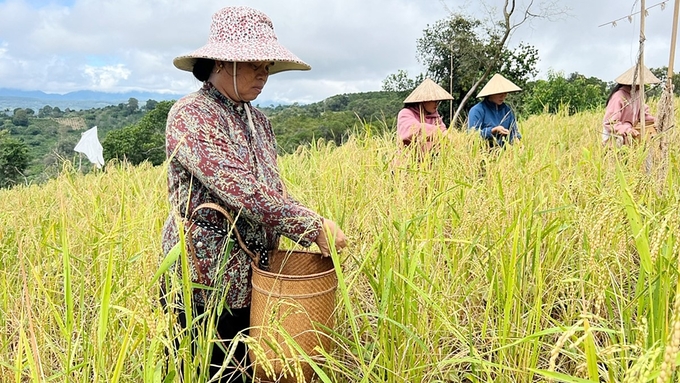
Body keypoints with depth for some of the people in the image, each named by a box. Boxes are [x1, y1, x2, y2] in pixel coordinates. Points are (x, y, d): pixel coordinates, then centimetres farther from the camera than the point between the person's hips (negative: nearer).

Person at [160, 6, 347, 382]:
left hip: (251, 279, 7)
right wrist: (313, 227, -24)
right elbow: (240, 189, -26)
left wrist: (311, 228, -4)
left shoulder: (258, 120, 9)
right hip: (205, 284, -6)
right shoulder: (190, 115, -15)